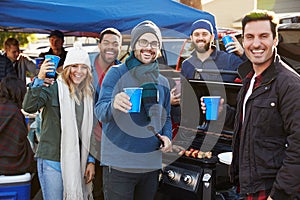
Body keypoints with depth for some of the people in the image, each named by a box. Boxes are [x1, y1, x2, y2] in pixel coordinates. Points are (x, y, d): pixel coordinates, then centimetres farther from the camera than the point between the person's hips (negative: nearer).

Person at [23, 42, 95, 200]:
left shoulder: (89, 95, 10)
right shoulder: (54, 88, -5)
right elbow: (29, 107, -20)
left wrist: (91, 161, 9)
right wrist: (40, 79, -27)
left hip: (76, 162, 5)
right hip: (52, 160, -4)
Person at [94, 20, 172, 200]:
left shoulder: (163, 82, 13)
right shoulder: (116, 73, -3)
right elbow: (100, 111, -13)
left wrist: (167, 137, 1)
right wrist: (113, 105, -36)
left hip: (151, 165, 5)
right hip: (119, 164, -5)